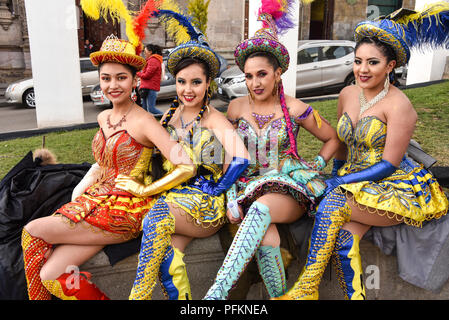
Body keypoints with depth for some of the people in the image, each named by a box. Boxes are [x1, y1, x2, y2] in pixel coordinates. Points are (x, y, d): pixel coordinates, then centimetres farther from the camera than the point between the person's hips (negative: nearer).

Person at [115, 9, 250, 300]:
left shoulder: (214, 120, -6)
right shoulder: (170, 116, 13)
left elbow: (240, 159, -22)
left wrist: (215, 192, -14)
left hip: (205, 204, -4)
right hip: (172, 195, 5)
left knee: (157, 218, -31)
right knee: (166, 260, -23)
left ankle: (139, 295, -17)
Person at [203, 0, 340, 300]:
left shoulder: (294, 109, 1)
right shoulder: (237, 107, 8)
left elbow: (333, 138, 15)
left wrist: (316, 166, 1)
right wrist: (231, 198, -1)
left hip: (291, 189, -2)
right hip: (249, 186, 2)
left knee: (261, 208, -37)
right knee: (265, 232, -33)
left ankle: (215, 294, -41)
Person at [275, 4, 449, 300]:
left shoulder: (398, 105, -14)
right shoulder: (348, 94, 6)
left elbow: (389, 164, -16)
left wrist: (340, 182, -17)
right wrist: (336, 173, 11)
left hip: (395, 187, -6)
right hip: (352, 182, 6)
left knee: (333, 203, -29)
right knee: (343, 239, -23)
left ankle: (306, 289, -17)